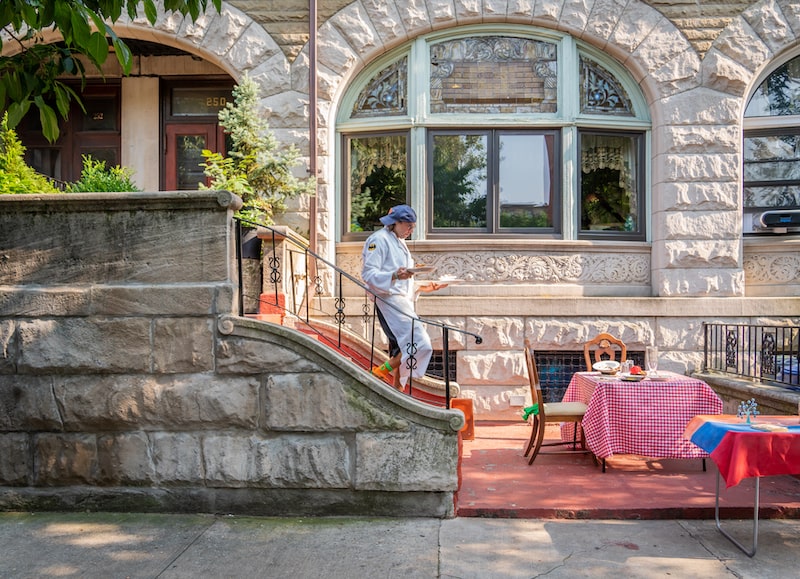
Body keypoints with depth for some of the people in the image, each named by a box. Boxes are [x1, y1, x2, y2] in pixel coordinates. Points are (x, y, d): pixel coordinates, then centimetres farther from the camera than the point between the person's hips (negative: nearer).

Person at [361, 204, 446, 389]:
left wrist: (422, 287, 17)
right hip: (390, 300, -10)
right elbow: (368, 274, -15)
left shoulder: (400, 242, 24)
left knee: (403, 349, 9)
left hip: (403, 301, 10)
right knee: (420, 344, -19)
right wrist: (394, 276, -29)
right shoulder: (379, 239, -6)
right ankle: (382, 370, -11)